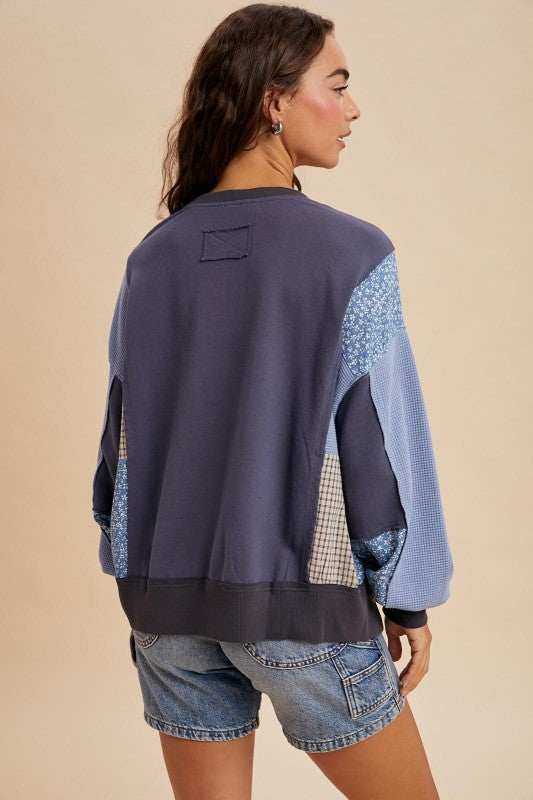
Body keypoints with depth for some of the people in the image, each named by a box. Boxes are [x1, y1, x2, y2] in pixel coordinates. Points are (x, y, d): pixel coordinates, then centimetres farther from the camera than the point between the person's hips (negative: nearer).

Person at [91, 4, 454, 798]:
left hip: (170, 603, 5)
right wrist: (409, 605, 0)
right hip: (303, 608, -4)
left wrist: (141, 586, 15)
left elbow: (121, 437, 4)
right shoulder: (352, 255, -13)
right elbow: (384, 445, -12)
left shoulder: (153, 258, 1)